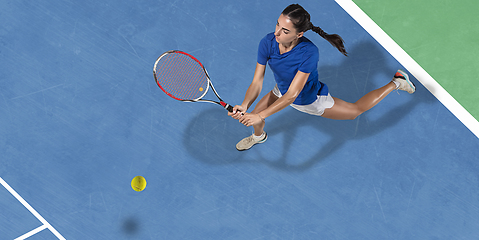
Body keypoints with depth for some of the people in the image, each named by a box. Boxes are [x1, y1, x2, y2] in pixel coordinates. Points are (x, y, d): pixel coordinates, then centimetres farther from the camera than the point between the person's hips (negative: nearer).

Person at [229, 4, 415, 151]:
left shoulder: (309, 53, -44)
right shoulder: (267, 43, -31)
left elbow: (292, 95, -42)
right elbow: (257, 83, -25)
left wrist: (260, 115, -50)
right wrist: (244, 106, -42)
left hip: (312, 100, -4)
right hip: (282, 91, 4)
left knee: (357, 109, 15)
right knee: (252, 116, 6)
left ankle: (396, 82, 34)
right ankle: (258, 136, 46)